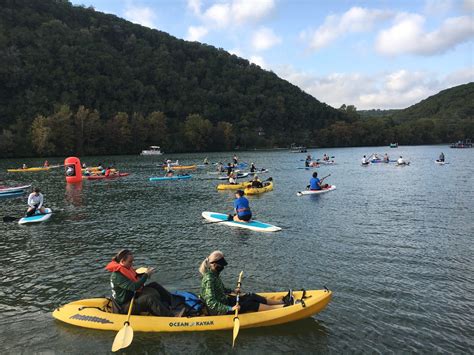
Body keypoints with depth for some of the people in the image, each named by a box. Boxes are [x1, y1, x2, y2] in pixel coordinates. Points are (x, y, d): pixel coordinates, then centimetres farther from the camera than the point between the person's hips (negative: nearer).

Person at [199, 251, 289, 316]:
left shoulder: (214, 274, 3)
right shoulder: (209, 279, -28)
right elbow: (211, 303, -33)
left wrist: (232, 291, 17)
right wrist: (230, 308, -38)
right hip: (219, 311, -9)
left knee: (251, 297, 2)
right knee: (249, 305, -13)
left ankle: (282, 301, 9)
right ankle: (283, 306, -7)